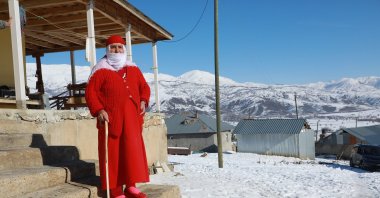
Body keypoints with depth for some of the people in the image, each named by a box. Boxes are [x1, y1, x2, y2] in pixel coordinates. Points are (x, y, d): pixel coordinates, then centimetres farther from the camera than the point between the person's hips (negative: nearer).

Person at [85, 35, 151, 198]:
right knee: (113, 154, -2)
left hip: (131, 119, 5)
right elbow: (90, 92, -4)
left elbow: (144, 87, 22)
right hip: (111, 119, -5)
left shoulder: (133, 69, 16)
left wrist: (143, 101, 3)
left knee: (133, 152, 5)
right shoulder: (101, 70, 1)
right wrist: (98, 110, -17)